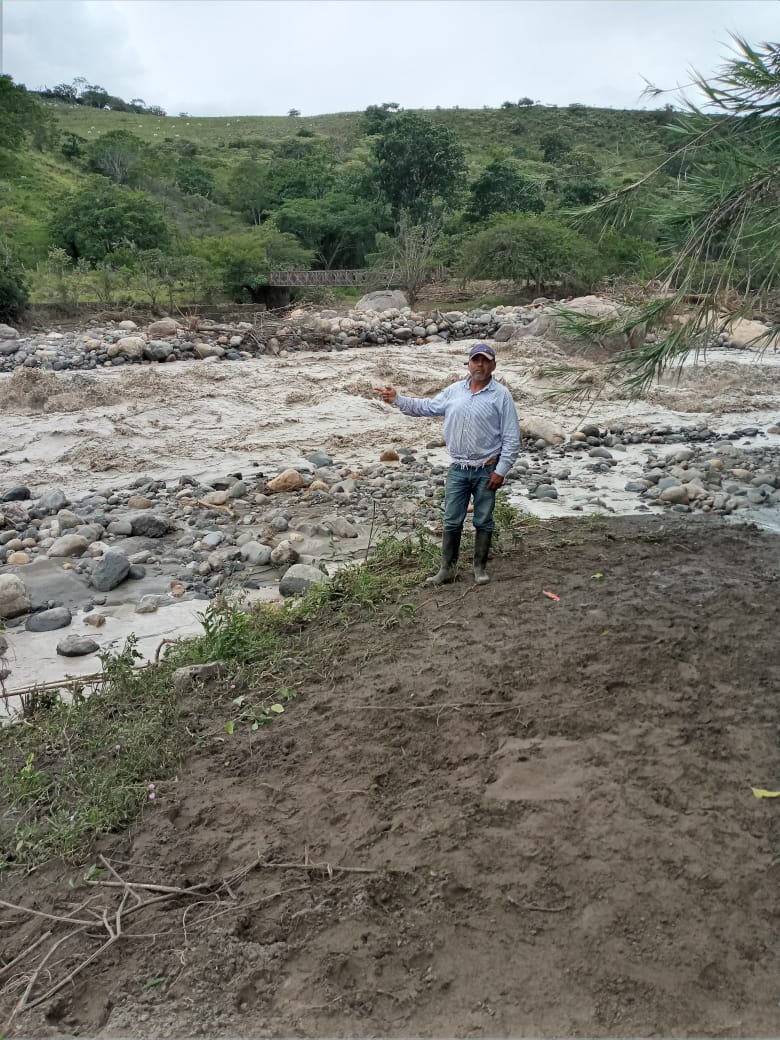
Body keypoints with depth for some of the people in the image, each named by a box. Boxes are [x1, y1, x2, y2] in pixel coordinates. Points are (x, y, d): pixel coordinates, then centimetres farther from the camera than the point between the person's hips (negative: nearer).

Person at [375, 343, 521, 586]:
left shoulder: (501, 395, -7)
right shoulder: (455, 390, 6)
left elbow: (512, 437, -8)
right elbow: (427, 406, 17)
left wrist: (501, 470, -11)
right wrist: (397, 400, 7)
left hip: (487, 470, -3)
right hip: (458, 469, 4)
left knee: (483, 521, 8)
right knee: (452, 521, 8)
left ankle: (480, 567, 21)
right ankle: (447, 569, 18)